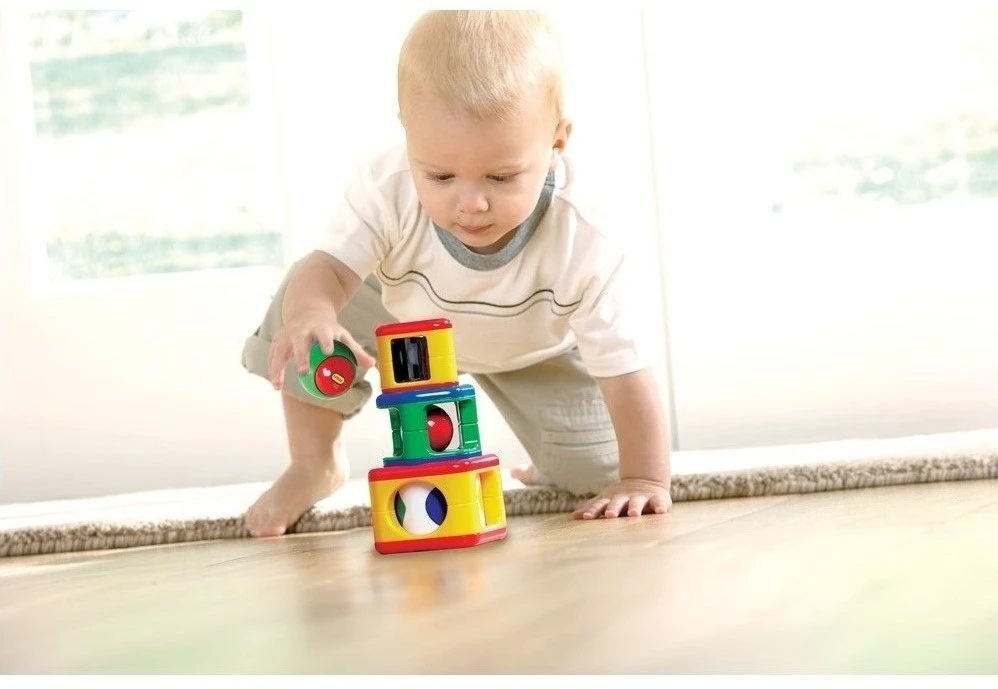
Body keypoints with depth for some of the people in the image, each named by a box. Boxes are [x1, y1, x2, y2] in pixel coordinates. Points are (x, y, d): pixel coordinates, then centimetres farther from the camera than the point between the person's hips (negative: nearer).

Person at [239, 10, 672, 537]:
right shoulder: (388, 191, -40)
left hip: (532, 354, -1)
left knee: (595, 471, -11)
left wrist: (645, 481, -37)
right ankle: (315, 466, 2)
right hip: (404, 313, 1)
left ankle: (547, 470, 30)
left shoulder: (583, 245, -42)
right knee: (302, 302, -20)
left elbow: (624, 371, -37)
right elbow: (330, 267, -37)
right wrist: (309, 314, -62)